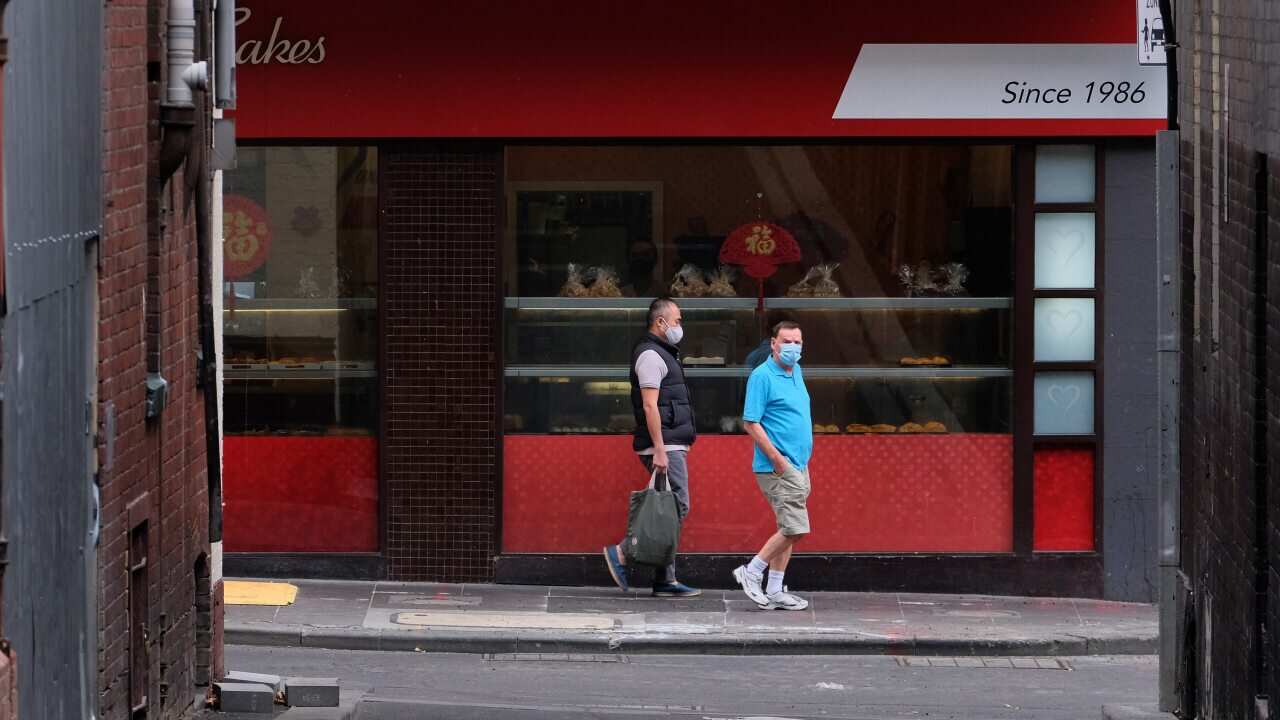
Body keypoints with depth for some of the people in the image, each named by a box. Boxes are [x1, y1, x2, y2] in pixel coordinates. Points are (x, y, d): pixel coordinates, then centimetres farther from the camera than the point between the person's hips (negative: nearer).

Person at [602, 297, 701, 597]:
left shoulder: (662, 354, 21)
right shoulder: (651, 355, -12)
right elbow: (649, 406, -19)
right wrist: (659, 450, -24)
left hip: (671, 447, 10)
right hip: (665, 447, -10)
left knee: (670, 511, 8)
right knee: (677, 507, -12)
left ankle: (666, 581, 8)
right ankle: (621, 553, -10)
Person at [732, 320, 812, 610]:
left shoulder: (797, 372, 14)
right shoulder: (762, 376, -13)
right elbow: (751, 423, -16)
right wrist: (776, 458, -20)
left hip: (798, 465, 9)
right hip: (778, 467, -9)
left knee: (788, 531, 10)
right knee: (795, 529, -13)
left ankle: (774, 591, 14)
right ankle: (751, 573, -2)